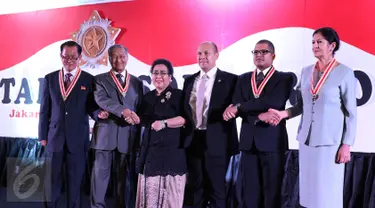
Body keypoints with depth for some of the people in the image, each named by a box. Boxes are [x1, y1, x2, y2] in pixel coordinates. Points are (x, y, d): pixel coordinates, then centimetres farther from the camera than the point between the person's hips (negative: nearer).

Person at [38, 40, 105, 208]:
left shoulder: (89, 79, 1)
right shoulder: (50, 78, 7)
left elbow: (91, 107, 2)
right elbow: (45, 109, 7)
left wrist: (99, 113, -21)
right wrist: (43, 135, 4)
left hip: (78, 138, -2)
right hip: (55, 136, 2)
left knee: (75, 181, 7)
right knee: (51, 180, 9)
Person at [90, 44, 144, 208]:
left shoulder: (137, 83, 14)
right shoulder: (100, 79, 6)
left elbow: (141, 109, 10)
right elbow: (101, 100, -13)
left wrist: (133, 117, -12)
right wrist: (123, 111, -26)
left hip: (128, 136, 2)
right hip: (105, 134, -2)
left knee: (126, 176, 7)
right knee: (100, 173, 0)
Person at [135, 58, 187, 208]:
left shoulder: (178, 95, -2)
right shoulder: (148, 97, 16)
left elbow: (185, 118, -12)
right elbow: (143, 120, 25)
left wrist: (164, 123, -21)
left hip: (171, 149, -5)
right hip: (150, 148, 5)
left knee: (169, 192, -4)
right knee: (150, 190, 5)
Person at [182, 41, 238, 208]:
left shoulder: (230, 80, -2)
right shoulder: (189, 81, 13)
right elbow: (185, 108, 15)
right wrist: (186, 132, 5)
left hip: (216, 141, -4)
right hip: (193, 140, 5)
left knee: (216, 187, 5)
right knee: (194, 186, 14)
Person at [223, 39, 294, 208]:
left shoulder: (284, 78, 1)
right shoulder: (243, 79, 13)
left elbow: (274, 102, -18)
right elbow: (235, 108, -1)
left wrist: (239, 106, -18)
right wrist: (259, 116, -18)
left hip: (272, 141, -3)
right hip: (248, 141, 3)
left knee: (272, 191, 4)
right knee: (250, 191, 8)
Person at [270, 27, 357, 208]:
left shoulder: (345, 73, -6)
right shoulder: (306, 72, 8)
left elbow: (351, 112, -5)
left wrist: (346, 145, -8)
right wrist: (283, 114, -7)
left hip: (331, 141, -5)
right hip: (307, 139, 5)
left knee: (327, 192, 1)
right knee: (309, 189, 9)